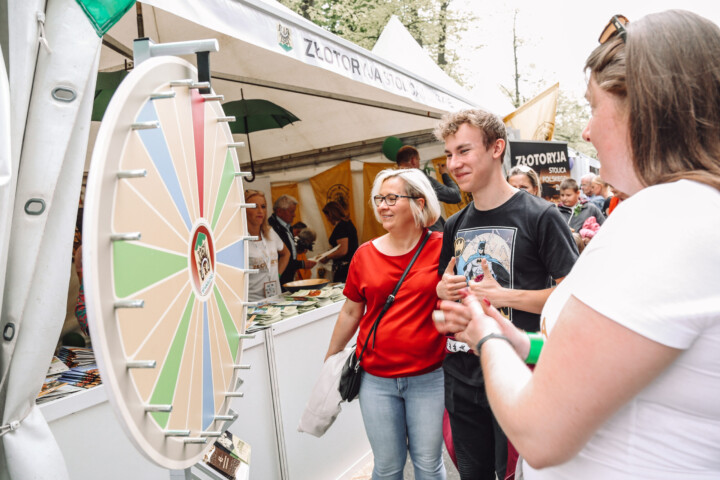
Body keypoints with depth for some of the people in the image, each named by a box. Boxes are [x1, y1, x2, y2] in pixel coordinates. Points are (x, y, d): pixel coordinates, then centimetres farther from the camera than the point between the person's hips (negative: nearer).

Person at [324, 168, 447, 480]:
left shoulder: (441, 248, -7)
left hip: (428, 377, -1)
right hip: (376, 378, 2)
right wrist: (329, 361, 16)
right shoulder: (365, 255, 0)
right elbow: (351, 313, 9)